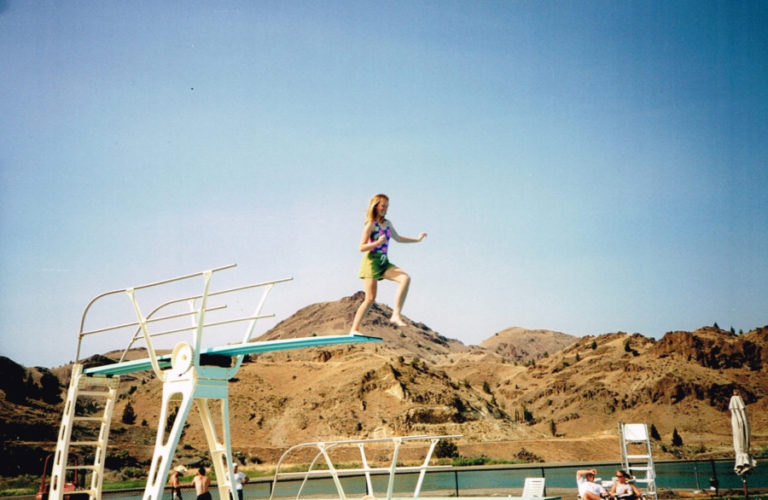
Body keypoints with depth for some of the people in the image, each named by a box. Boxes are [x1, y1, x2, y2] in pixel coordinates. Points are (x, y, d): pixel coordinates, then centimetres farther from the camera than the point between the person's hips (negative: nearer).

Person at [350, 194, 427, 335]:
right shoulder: (370, 225, -8)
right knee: (370, 298, -11)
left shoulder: (387, 223, 14)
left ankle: (396, 315, -20)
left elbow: (397, 238, 30)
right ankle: (354, 329, -4)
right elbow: (362, 247, -11)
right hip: (372, 261, -7)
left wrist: (417, 239, 26)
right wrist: (378, 242, -25)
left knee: (405, 278, -17)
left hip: (384, 262, 7)